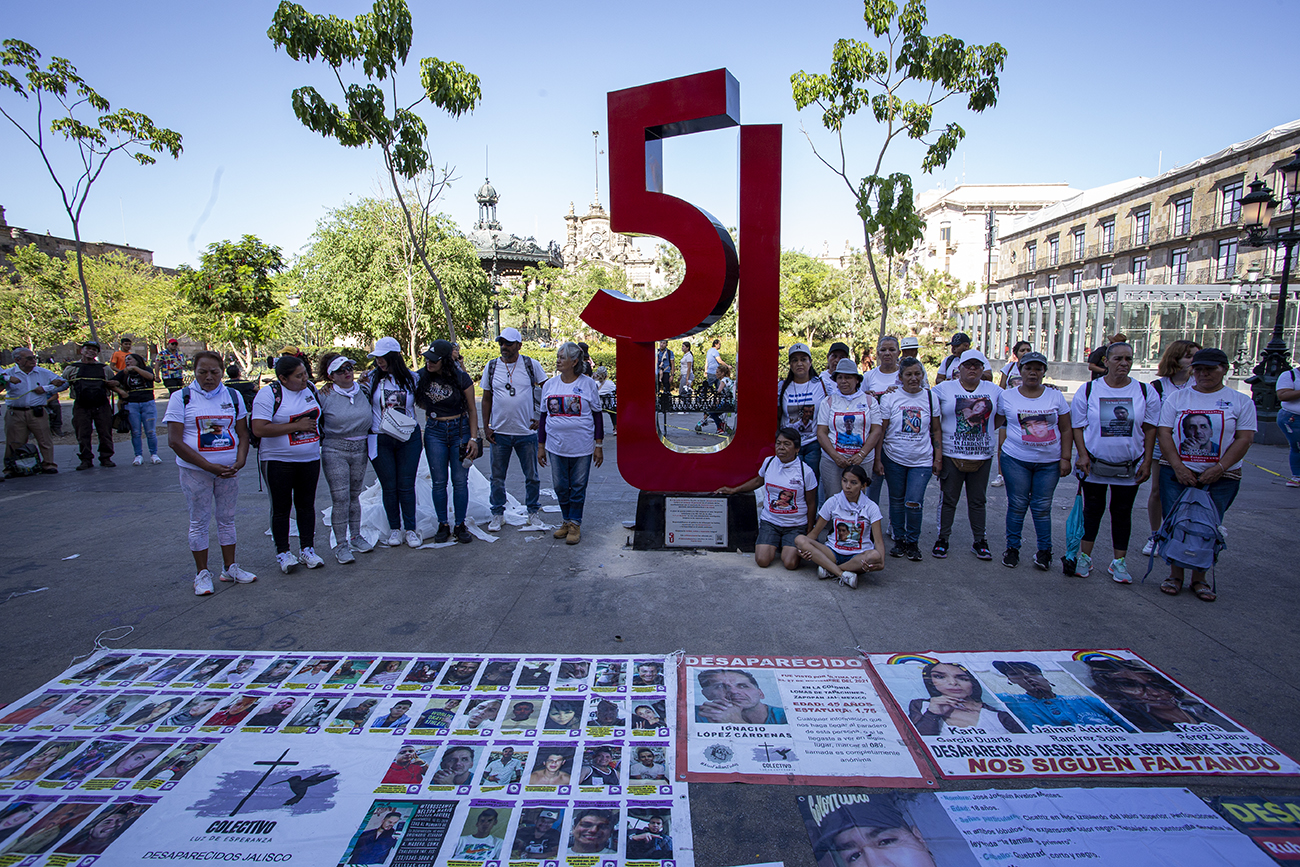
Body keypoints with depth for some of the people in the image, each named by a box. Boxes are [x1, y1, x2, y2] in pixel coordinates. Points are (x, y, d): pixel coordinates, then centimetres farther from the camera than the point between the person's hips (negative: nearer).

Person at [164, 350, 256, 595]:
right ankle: (202, 573, 16)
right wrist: (208, 465, -17)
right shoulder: (181, 398, -3)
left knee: (227, 519, 11)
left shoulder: (233, 396, 7)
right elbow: (174, 441, -9)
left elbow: (243, 433, 10)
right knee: (199, 522, 5)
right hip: (195, 471, -3)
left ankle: (229, 567, 22)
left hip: (228, 470, 3)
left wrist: (240, 461, -9)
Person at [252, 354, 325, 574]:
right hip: (278, 461, -5)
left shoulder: (310, 388, 6)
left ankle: (307, 550, 20)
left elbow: (319, 414, 27)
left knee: (306, 505, 10)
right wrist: (297, 426, -19)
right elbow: (259, 429, -21)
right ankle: (283, 552, 16)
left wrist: (313, 426, 9)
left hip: (310, 459, 5)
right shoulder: (269, 394, -12)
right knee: (281, 508, 5)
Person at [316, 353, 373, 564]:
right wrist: (322, 440, -3)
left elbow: (370, 418, 19)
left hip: (360, 450, 4)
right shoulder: (324, 396, -7)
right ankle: (341, 545, 3)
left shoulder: (364, 392, 5)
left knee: (355, 495, 14)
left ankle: (355, 536, 26)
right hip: (335, 451, -4)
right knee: (340, 498, -5)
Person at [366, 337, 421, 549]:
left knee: (406, 485, 3)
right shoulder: (372, 378, 2)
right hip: (381, 440, 0)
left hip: (408, 438, 0)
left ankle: (411, 529, 15)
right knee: (389, 487, 7)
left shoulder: (410, 378, 3)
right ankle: (394, 528, 22)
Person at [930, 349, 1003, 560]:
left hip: (982, 455, 2)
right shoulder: (944, 389, 0)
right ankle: (943, 539, 16)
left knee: (978, 501, 11)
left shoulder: (993, 390, 8)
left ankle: (979, 541, 22)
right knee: (948, 499, 5)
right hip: (951, 454, -2)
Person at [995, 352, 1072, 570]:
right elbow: (1001, 425, 9)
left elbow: (1066, 430, 7)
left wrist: (1065, 458, 1)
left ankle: (1045, 551, 16)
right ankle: (1012, 548, 15)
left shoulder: (1055, 396, 6)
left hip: (1049, 462, 1)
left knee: (1042, 507, 4)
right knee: (1017, 505, 3)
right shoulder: (1007, 396, 3)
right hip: (1016, 460, -1)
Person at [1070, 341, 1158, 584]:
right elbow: (1077, 426, -1)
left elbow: (1150, 428, 3)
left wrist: (1147, 461, -2)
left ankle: (1118, 563, 19)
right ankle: (1084, 557, 20)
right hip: (1095, 464, -1)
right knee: (1092, 510, 8)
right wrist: (1082, 454, -10)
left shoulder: (1146, 392, -1)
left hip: (1129, 467, 1)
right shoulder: (1088, 391, -5)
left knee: (1122, 513, 9)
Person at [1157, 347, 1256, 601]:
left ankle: (1199, 578, 15)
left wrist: (1219, 468, -13)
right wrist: (1178, 467, -11)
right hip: (1177, 472, 1)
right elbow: (1164, 432, 0)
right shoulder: (1178, 397, 7)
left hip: (1220, 477, 0)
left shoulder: (1241, 401, 5)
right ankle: (1175, 574, 13)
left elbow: (1244, 438, -2)